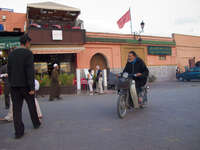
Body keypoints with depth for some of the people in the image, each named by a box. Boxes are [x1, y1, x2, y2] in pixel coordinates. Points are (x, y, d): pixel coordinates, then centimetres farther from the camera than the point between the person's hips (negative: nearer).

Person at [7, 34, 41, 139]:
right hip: (25, 85, -5)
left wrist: (11, 85, 19)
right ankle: (36, 123, 31)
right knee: (31, 104, 14)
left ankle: (19, 132, 2)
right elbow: (30, 71, -18)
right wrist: (32, 88, -17)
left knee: (17, 108, 3)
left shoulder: (11, 54, 10)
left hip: (14, 85, 5)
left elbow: (9, 71, 12)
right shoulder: (28, 53, -10)